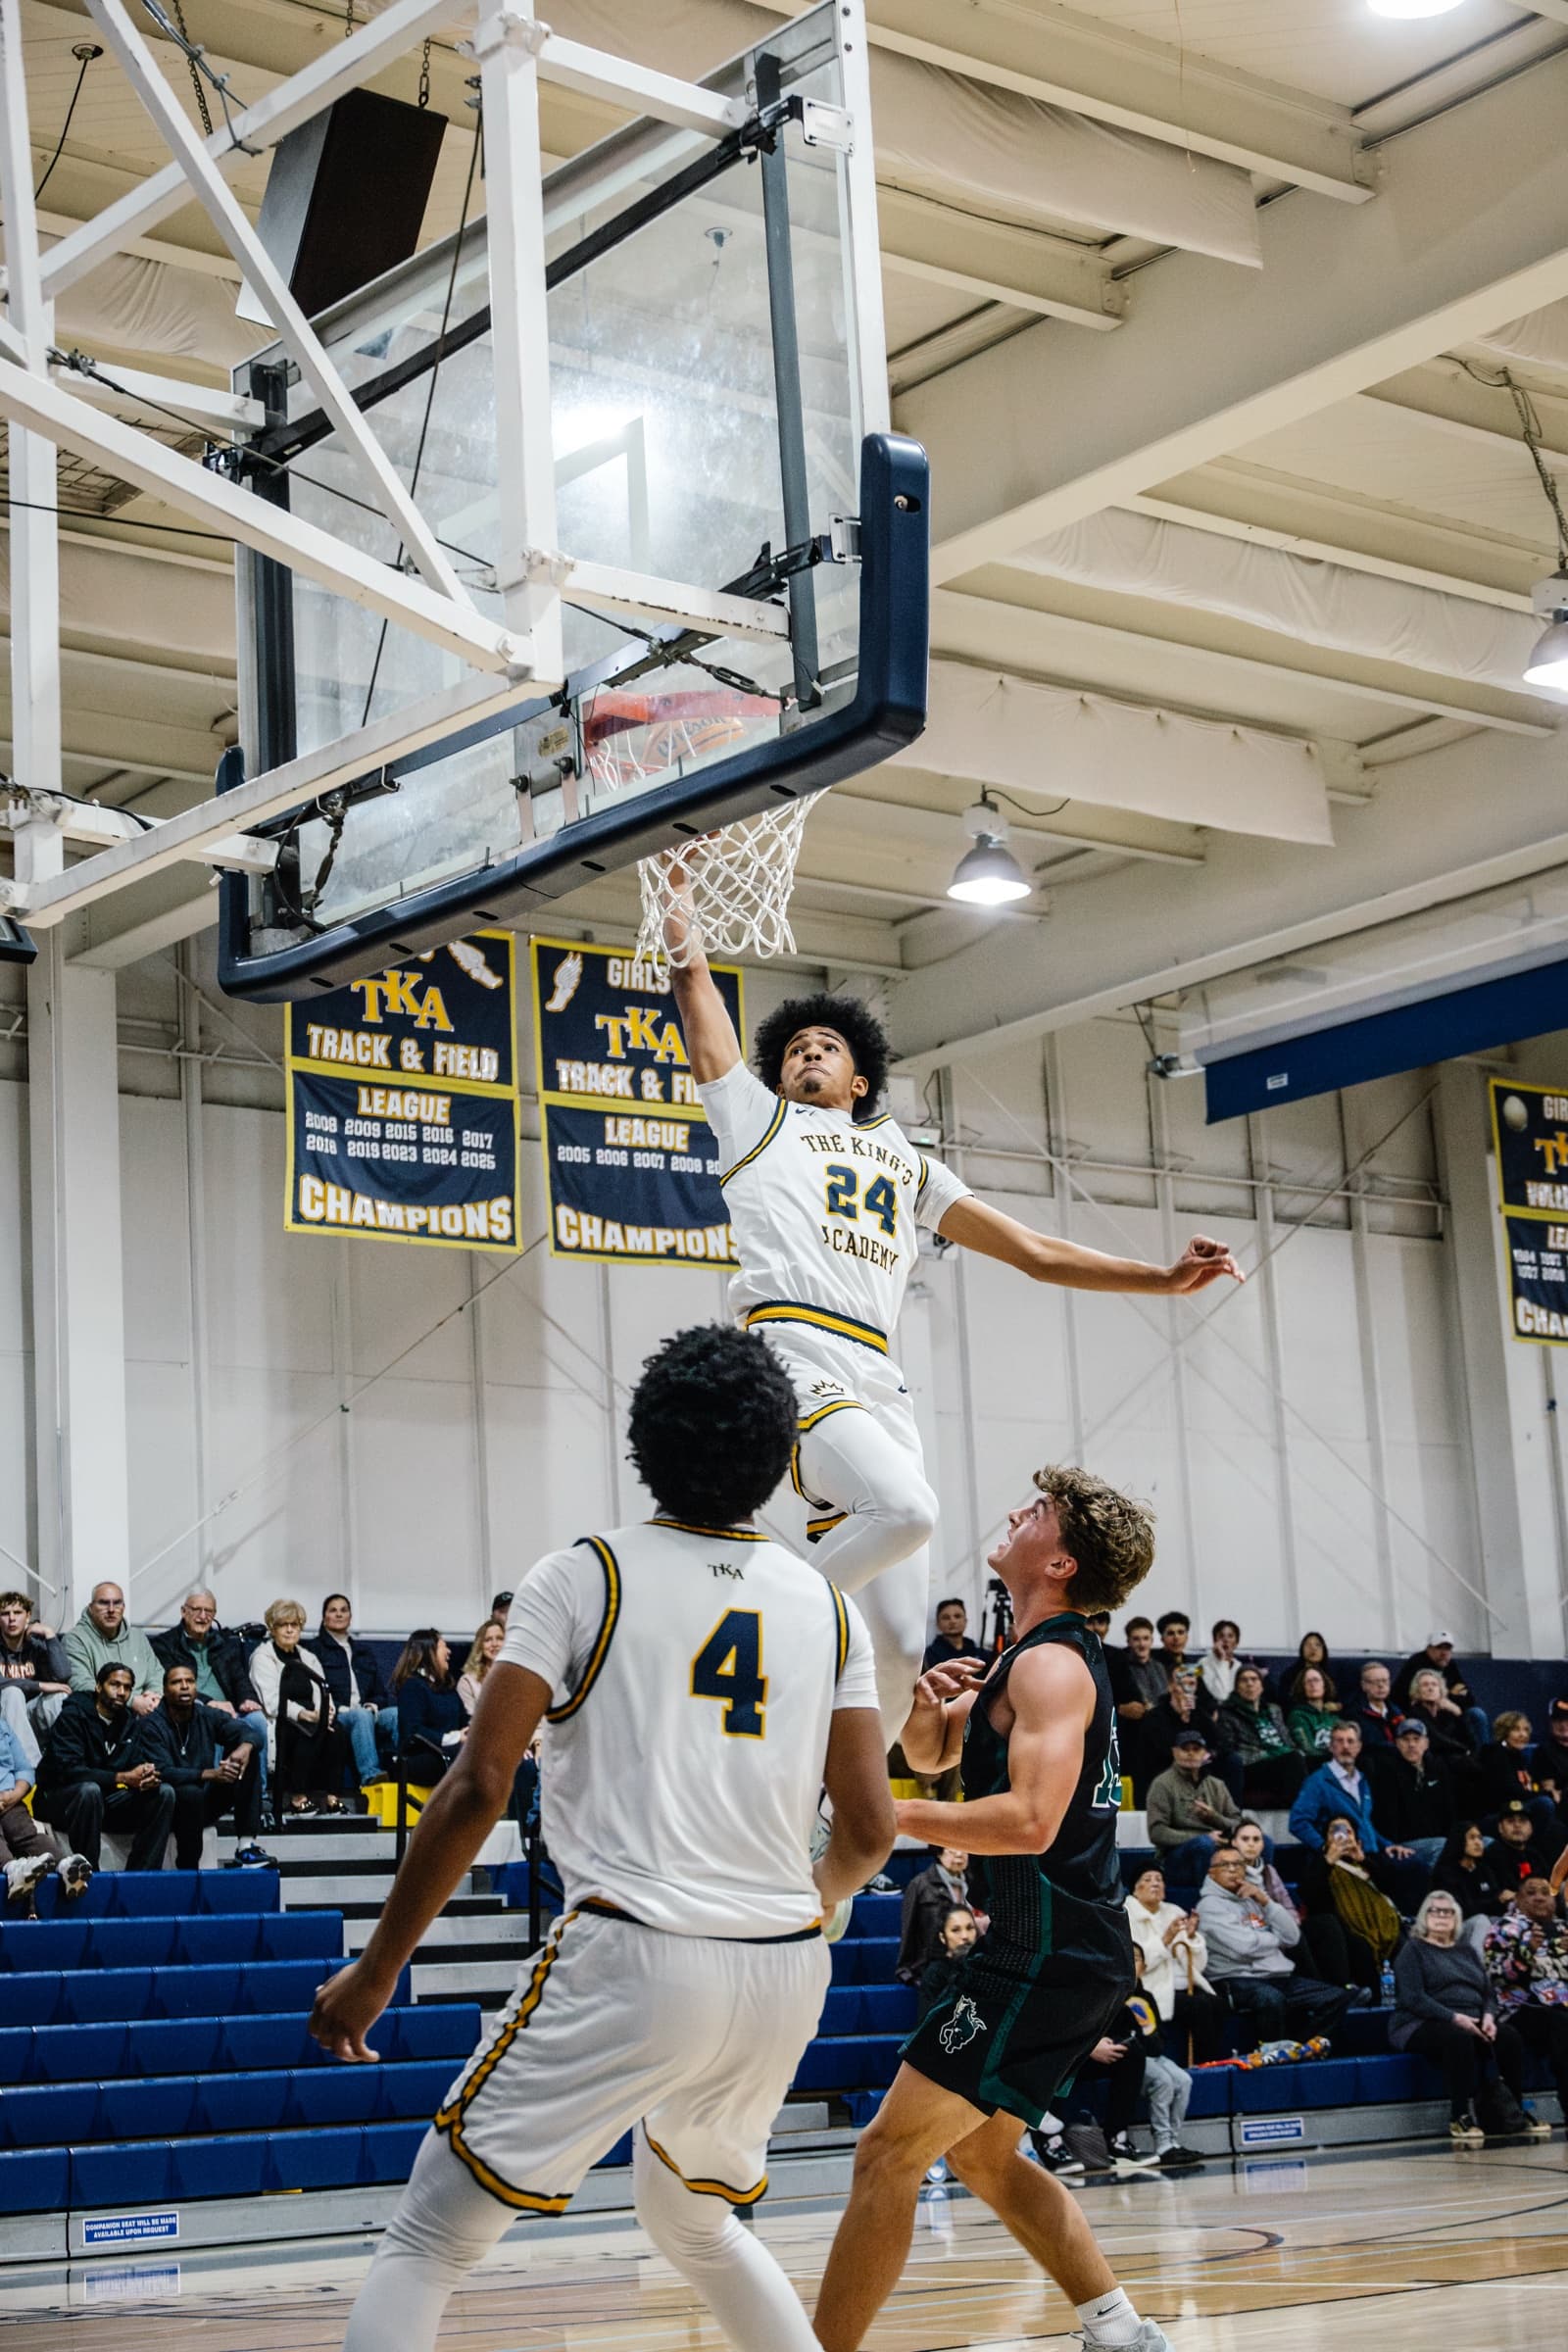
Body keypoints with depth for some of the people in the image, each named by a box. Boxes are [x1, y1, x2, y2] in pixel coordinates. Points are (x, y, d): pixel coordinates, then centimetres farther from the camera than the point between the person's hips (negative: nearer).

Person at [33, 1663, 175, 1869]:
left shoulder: (131, 1721, 7)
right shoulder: (72, 1715, -14)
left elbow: (136, 1765, 3)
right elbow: (68, 1769, -25)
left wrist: (147, 1777, -24)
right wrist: (123, 1778, -31)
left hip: (106, 1799, 6)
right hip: (59, 1800, -6)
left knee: (164, 1793, -12)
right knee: (89, 1790, -39)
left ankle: (141, 1875, -16)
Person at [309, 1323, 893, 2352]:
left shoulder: (584, 1576, -1)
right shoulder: (829, 1607, 10)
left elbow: (480, 1786, -7)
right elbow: (870, 1831, 7)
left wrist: (378, 1969, 1)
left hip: (633, 1958, -5)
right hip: (786, 1971, 5)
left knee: (428, 2242, 4)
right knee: (691, 2218, 31)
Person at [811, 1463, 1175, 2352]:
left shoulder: (1051, 1664, -15)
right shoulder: (1035, 1658, 15)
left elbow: (1030, 1819, -28)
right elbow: (932, 1753, 23)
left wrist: (886, 1815, -22)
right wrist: (929, 1707, 0)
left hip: (1049, 1958, -10)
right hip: (1078, 1951, 10)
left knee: (889, 2153, -8)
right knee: (980, 2152, 20)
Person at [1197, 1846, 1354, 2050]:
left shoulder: (1252, 1900, 21)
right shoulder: (1210, 1905, 0)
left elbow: (1292, 1937, 12)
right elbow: (1244, 1946, -13)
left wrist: (1265, 1901, 2)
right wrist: (1275, 1939, 7)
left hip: (1280, 1978, 8)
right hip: (1238, 1981, -8)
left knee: (1338, 1996, -6)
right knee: (1271, 1998, -39)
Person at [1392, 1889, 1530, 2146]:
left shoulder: (1467, 1951, 23)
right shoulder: (1414, 1950, 4)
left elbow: (1489, 1993, 17)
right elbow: (1413, 1998, -10)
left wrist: (1488, 2016, -7)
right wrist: (1455, 2018, -20)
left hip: (1472, 2022, 5)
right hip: (1423, 2025, -5)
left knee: (1509, 2035, -25)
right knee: (1459, 2038, -39)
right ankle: (1460, 2118, -34)